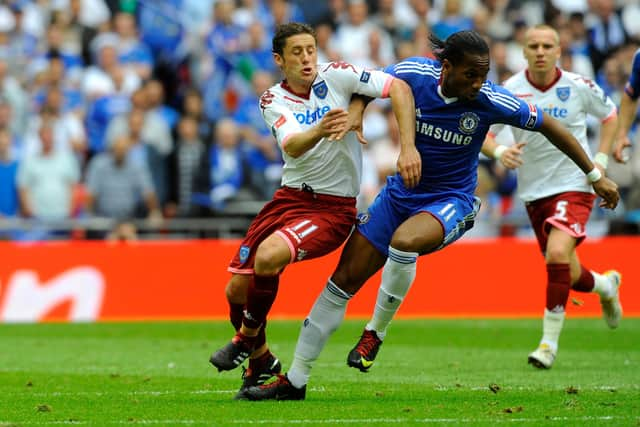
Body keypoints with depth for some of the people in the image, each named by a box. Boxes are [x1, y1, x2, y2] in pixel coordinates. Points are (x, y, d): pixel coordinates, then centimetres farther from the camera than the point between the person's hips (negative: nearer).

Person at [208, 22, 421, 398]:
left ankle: (248, 337, -2)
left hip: (333, 207, -4)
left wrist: (408, 148, -25)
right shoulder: (273, 100, 0)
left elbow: (399, 88, -15)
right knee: (237, 289, 0)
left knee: (268, 256, -29)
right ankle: (262, 364, 26)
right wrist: (320, 131, -42)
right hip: (291, 196, 5)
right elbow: (291, 146, -20)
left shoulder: (335, 75, -8)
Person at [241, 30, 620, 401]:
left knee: (404, 241, -36)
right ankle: (294, 381, 11)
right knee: (344, 279, 0)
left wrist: (596, 176, -1)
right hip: (400, 192, 3)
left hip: (450, 201, -3)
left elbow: (549, 125, -6)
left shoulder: (490, 100, -20)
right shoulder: (413, 73, -16)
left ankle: (375, 334, -13)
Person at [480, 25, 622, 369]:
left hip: (573, 185, -3)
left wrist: (601, 159, 0)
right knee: (568, 276, 8)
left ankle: (550, 340, -15)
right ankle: (606, 285, 45)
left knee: (557, 254, -26)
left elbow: (610, 114, 12)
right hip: (534, 192, 3)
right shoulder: (509, 91, -6)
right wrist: (499, 151, -25)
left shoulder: (579, 88, -7)